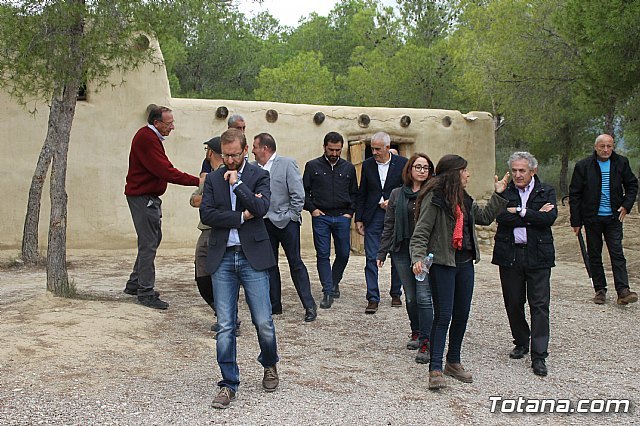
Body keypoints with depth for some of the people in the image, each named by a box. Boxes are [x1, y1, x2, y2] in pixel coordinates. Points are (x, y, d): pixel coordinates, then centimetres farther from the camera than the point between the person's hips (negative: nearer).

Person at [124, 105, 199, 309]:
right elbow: (166, 171, -25)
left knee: (153, 239, 16)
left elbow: (162, 169, 16)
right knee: (148, 243, -8)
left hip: (150, 197, 11)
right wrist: (197, 181, -25)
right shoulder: (146, 139, -18)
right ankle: (146, 293, -2)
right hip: (142, 198, -11)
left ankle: (134, 284, 27)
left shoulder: (151, 137, 16)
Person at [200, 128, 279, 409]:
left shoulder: (259, 176, 3)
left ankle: (269, 365, 31)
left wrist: (237, 182, -11)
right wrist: (241, 216, -9)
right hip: (222, 259, 2)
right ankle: (228, 384, 12)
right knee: (225, 326, 2)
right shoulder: (213, 178, 10)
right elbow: (206, 214, -3)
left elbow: (261, 208, -13)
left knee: (263, 322, 2)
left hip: (252, 257, -2)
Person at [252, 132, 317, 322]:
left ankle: (309, 306, 7)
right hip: (265, 223, 5)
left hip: (285, 222, -5)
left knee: (295, 263, -1)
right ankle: (274, 305, 21)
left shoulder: (287, 164, -7)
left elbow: (298, 194, -9)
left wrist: (292, 217, -10)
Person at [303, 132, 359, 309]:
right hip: (320, 217, -2)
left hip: (342, 217, 2)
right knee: (323, 255, -4)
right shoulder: (312, 166, 4)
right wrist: (312, 209, -4)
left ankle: (335, 282, 31)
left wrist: (350, 212, 5)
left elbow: (354, 193, 16)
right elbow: (304, 190, 6)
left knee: (343, 253, 6)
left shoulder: (348, 168, 10)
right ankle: (328, 292, 2)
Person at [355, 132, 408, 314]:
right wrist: (358, 219, 6)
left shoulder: (402, 163, -1)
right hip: (373, 216, 1)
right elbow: (362, 194, 10)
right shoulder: (367, 164, 6)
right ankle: (373, 299, -2)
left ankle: (396, 294, 25)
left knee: (397, 257, 9)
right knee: (371, 258, -5)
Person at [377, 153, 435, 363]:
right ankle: (416, 332, 31)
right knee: (410, 297, 11)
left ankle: (425, 344, -5)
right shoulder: (397, 194, 10)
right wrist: (382, 252, 10)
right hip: (402, 251, 3)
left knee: (423, 296, -9)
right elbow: (389, 225, 13)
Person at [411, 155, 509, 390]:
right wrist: (418, 258, -28)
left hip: (465, 263, 8)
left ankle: (453, 362, 26)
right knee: (443, 316, -7)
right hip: (443, 264, -8)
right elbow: (421, 232, -15)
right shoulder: (434, 198, -12)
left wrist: (498, 194, 19)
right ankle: (435, 369, -2)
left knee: (462, 314, 12)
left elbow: (484, 216, 24)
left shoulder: (463, 199, 12)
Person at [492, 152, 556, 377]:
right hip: (509, 255, 1)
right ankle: (521, 343, 31)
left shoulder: (546, 192, 5)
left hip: (538, 255, -1)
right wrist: (534, 216, -11)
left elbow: (550, 217, -11)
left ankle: (539, 356, 0)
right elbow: (500, 216, -12)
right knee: (513, 303, 10)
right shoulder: (504, 191, 5)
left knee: (539, 305, -4)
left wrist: (520, 212, -14)